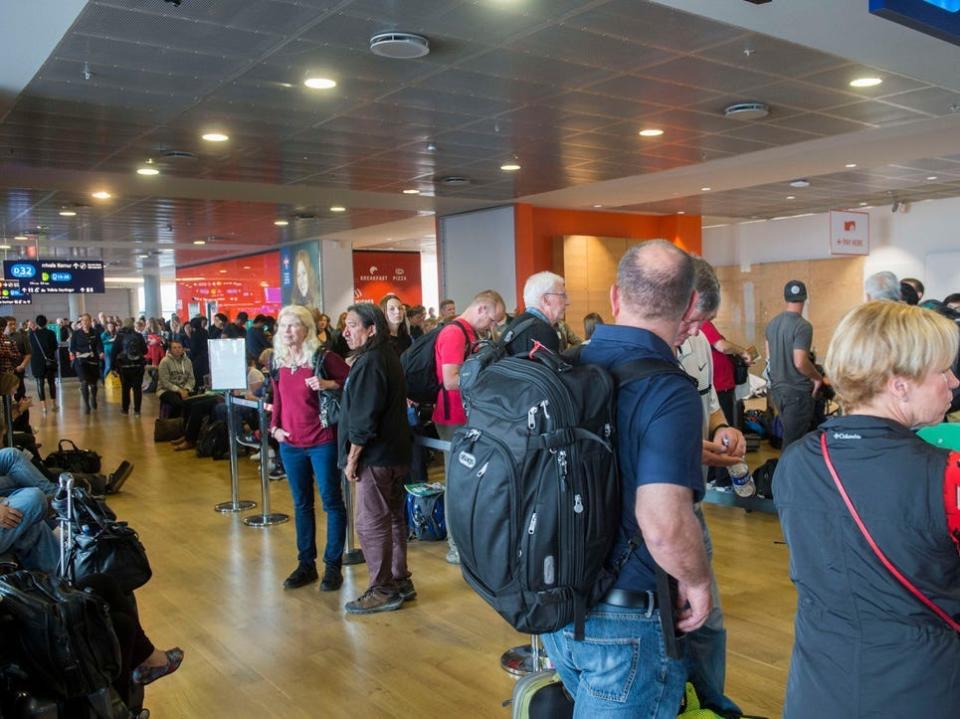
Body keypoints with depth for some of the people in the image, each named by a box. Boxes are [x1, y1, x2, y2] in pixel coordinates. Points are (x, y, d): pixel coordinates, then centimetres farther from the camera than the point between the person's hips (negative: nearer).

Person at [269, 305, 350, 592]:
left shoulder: (323, 357, -11)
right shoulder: (279, 361, 5)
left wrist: (329, 384, -24)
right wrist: (274, 427, 6)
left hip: (322, 441, -5)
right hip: (290, 444, 6)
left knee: (332, 502, 3)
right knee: (301, 504, 14)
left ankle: (333, 565, 13)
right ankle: (306, 564, 25)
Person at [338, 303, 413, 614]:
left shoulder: (370, 363, -18)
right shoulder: (388, 356, 13)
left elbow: (364, 419, -21)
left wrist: (352, 458, -14)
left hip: (376, 457, -10)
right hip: (395, 453, 10)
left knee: (371, 524, -2)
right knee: (393, 518, 16)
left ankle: (383, 590, 6)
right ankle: (400, 582, 26)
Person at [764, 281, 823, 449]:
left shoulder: (772, 323, 5)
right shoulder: (803, 326, -19)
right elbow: (800, 363, -25)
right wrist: (818, 377, -8)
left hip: (777, 389, 8)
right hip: (797, 391, -7)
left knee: (788, 435, 21)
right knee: (794, 441, 1)